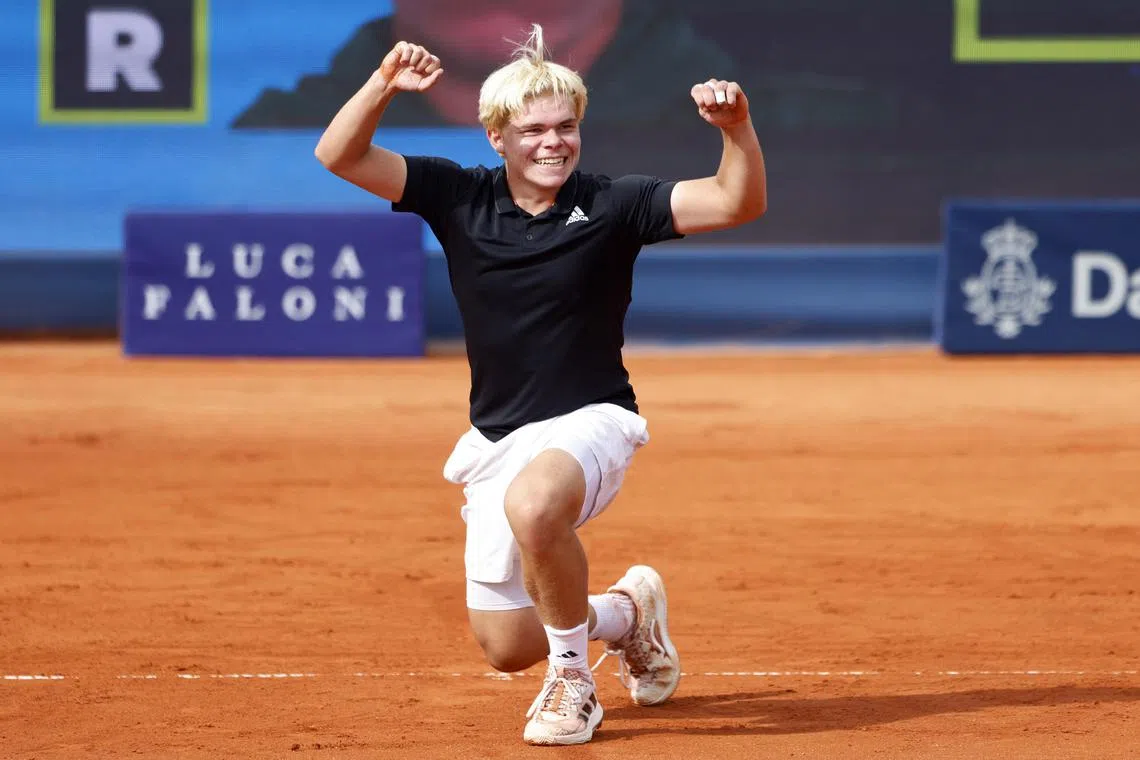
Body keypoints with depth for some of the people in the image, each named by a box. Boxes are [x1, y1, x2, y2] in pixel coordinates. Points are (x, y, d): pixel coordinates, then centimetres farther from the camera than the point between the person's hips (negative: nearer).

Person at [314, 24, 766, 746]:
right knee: (507, 647, 6)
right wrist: (383, 85, -24)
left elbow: (739, 203, -16)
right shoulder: (460, 198, -1)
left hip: (590, 420, -4)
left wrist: (737, 129, -34)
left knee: (533, 504, -40)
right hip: (496, 441, 4)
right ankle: (628, 613, 37)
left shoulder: (611, 205, -8)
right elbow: (339, 156, -7)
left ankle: (573, 680, -18)